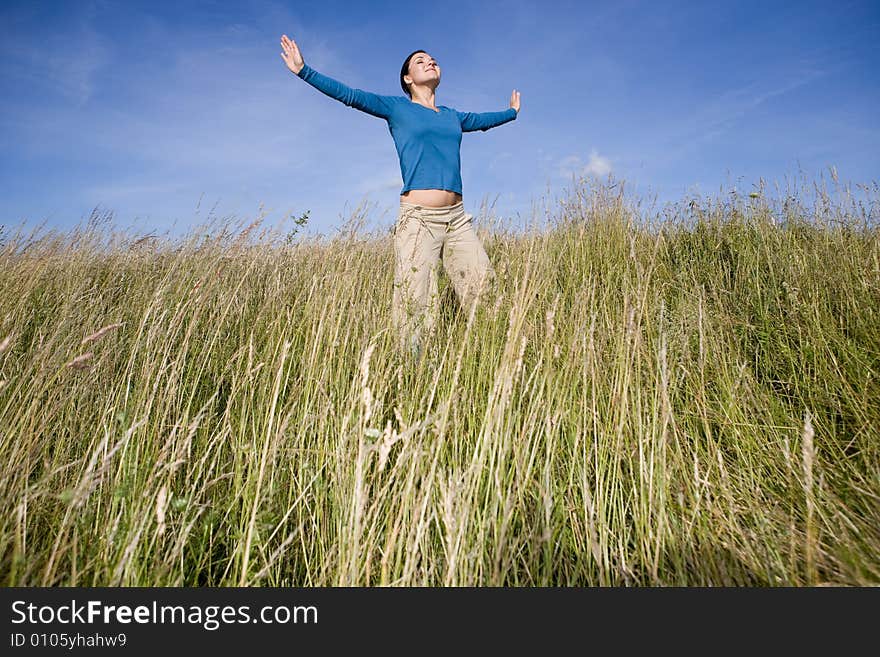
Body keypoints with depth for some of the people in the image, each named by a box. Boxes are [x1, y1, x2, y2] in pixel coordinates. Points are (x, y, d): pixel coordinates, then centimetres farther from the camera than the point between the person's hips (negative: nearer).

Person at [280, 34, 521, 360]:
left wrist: (512, 112, 58)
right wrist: (304, 71, -1)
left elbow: (482, 120, 42)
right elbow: (350, 95, 6)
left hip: (457, 218, 5)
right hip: (417, 219, -5)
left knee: (486, 296, -2)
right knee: (414, 307, -8)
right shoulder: (397, 107, 11)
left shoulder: (452, 116, 24)